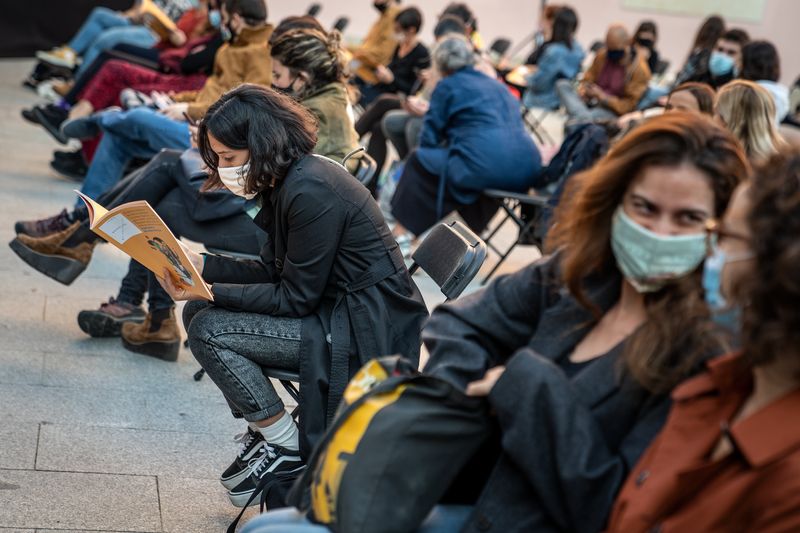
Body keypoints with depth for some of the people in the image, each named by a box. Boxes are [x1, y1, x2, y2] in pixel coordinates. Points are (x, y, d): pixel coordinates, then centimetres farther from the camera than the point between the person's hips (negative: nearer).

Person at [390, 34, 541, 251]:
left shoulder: (447, 86, 8)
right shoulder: (498, 86, 27)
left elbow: (430, 139, 7)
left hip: (485, 166, -7)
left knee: (419, 161, 15)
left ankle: (402, 233, 16)